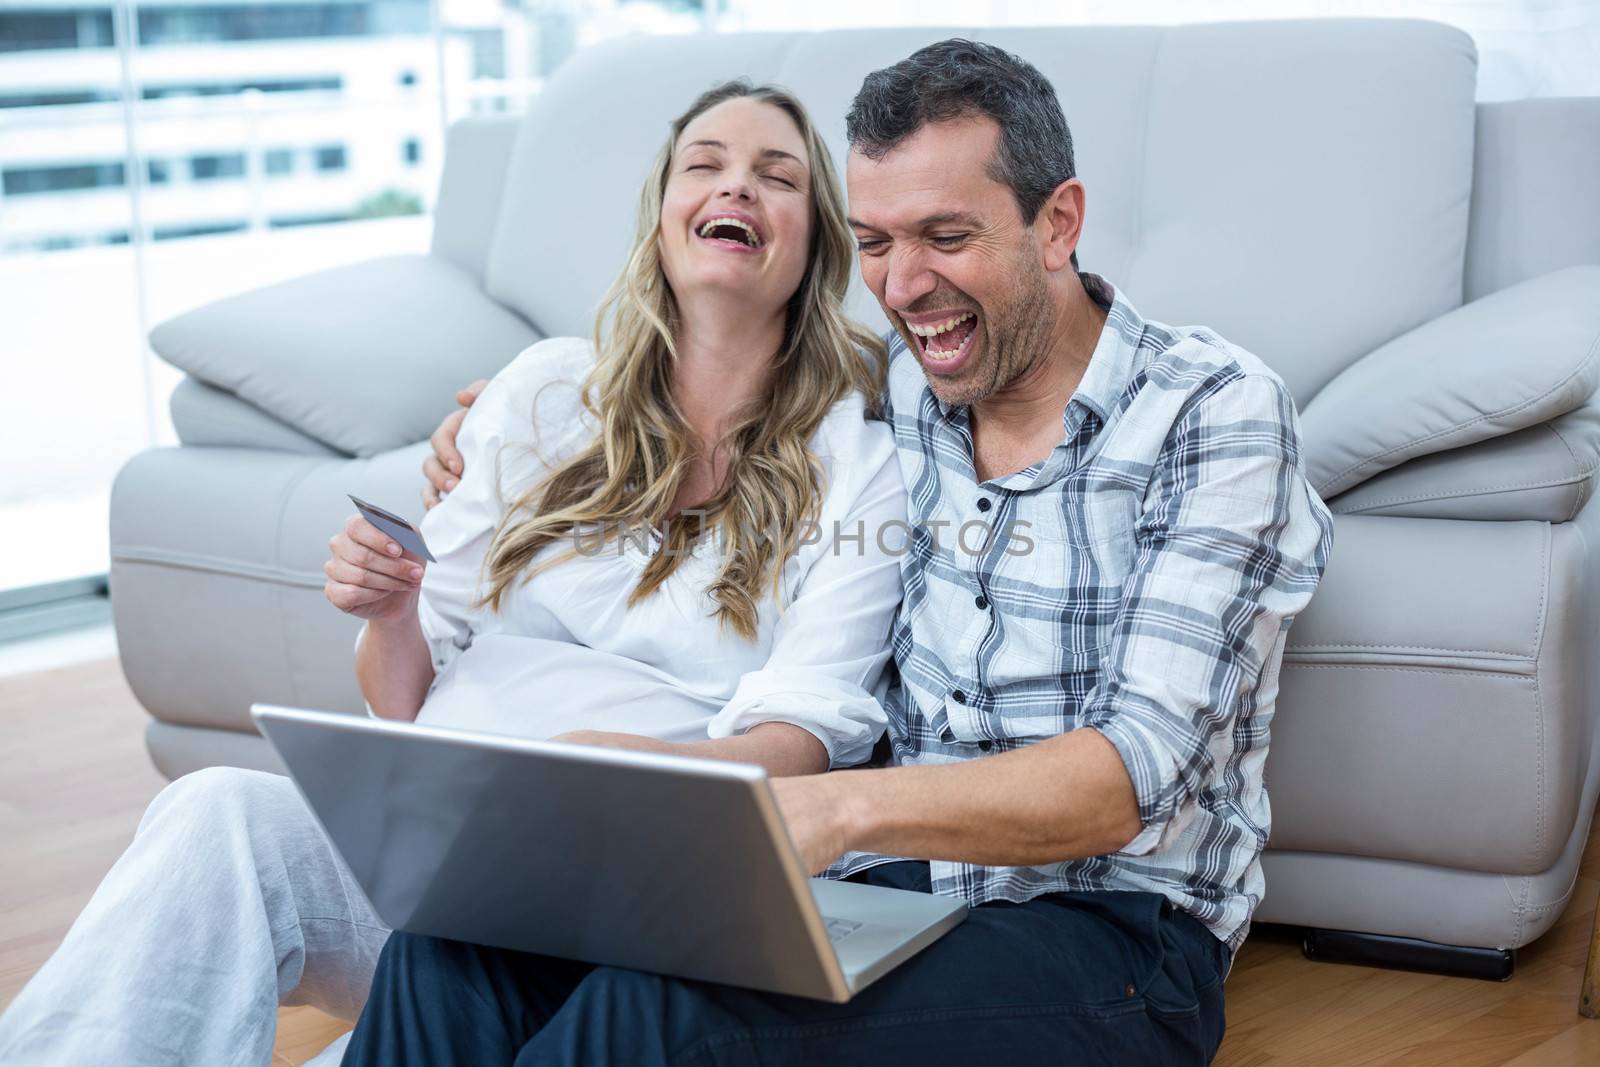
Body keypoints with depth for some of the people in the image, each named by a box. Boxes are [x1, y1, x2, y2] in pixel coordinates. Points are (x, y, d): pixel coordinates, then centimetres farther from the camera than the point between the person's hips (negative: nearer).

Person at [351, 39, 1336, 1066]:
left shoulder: (1217, 413, -9)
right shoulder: (894, 383, 8)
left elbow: (1133, 775, -21)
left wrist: (840, 806, -37)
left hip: (1101, 931, -5)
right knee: (456, 948, -20)